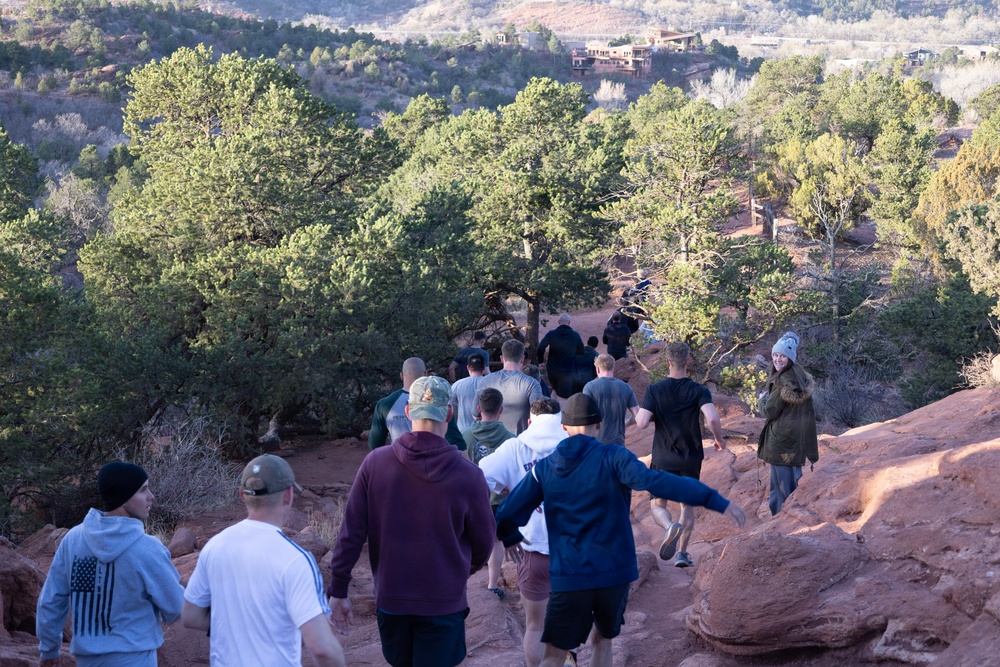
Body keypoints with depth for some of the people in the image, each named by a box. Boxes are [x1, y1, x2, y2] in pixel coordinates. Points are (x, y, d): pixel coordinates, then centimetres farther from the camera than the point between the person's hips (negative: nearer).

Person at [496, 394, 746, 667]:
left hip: (568, 579, 0)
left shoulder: (543, 469, 2)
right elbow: (655, 481, -23)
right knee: (602, 640, 24)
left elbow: (505, 520, 1)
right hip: (615, 573, 0)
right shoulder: (612, 457, -6)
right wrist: (717, 501, -27)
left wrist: (513, 538, 26)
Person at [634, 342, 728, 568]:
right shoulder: (699, 391, -8)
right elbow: (712, 418, -22)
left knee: (658, 505, 10)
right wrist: (719, 439, -4)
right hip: (691, 460, 1)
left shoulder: (654, 390, -7)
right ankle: (682, 552, 11)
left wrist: (642, 414, 7)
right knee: (688, 505, 18)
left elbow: (641, 422, -16)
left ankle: (670, 527, -22)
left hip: (663, 460, -1)